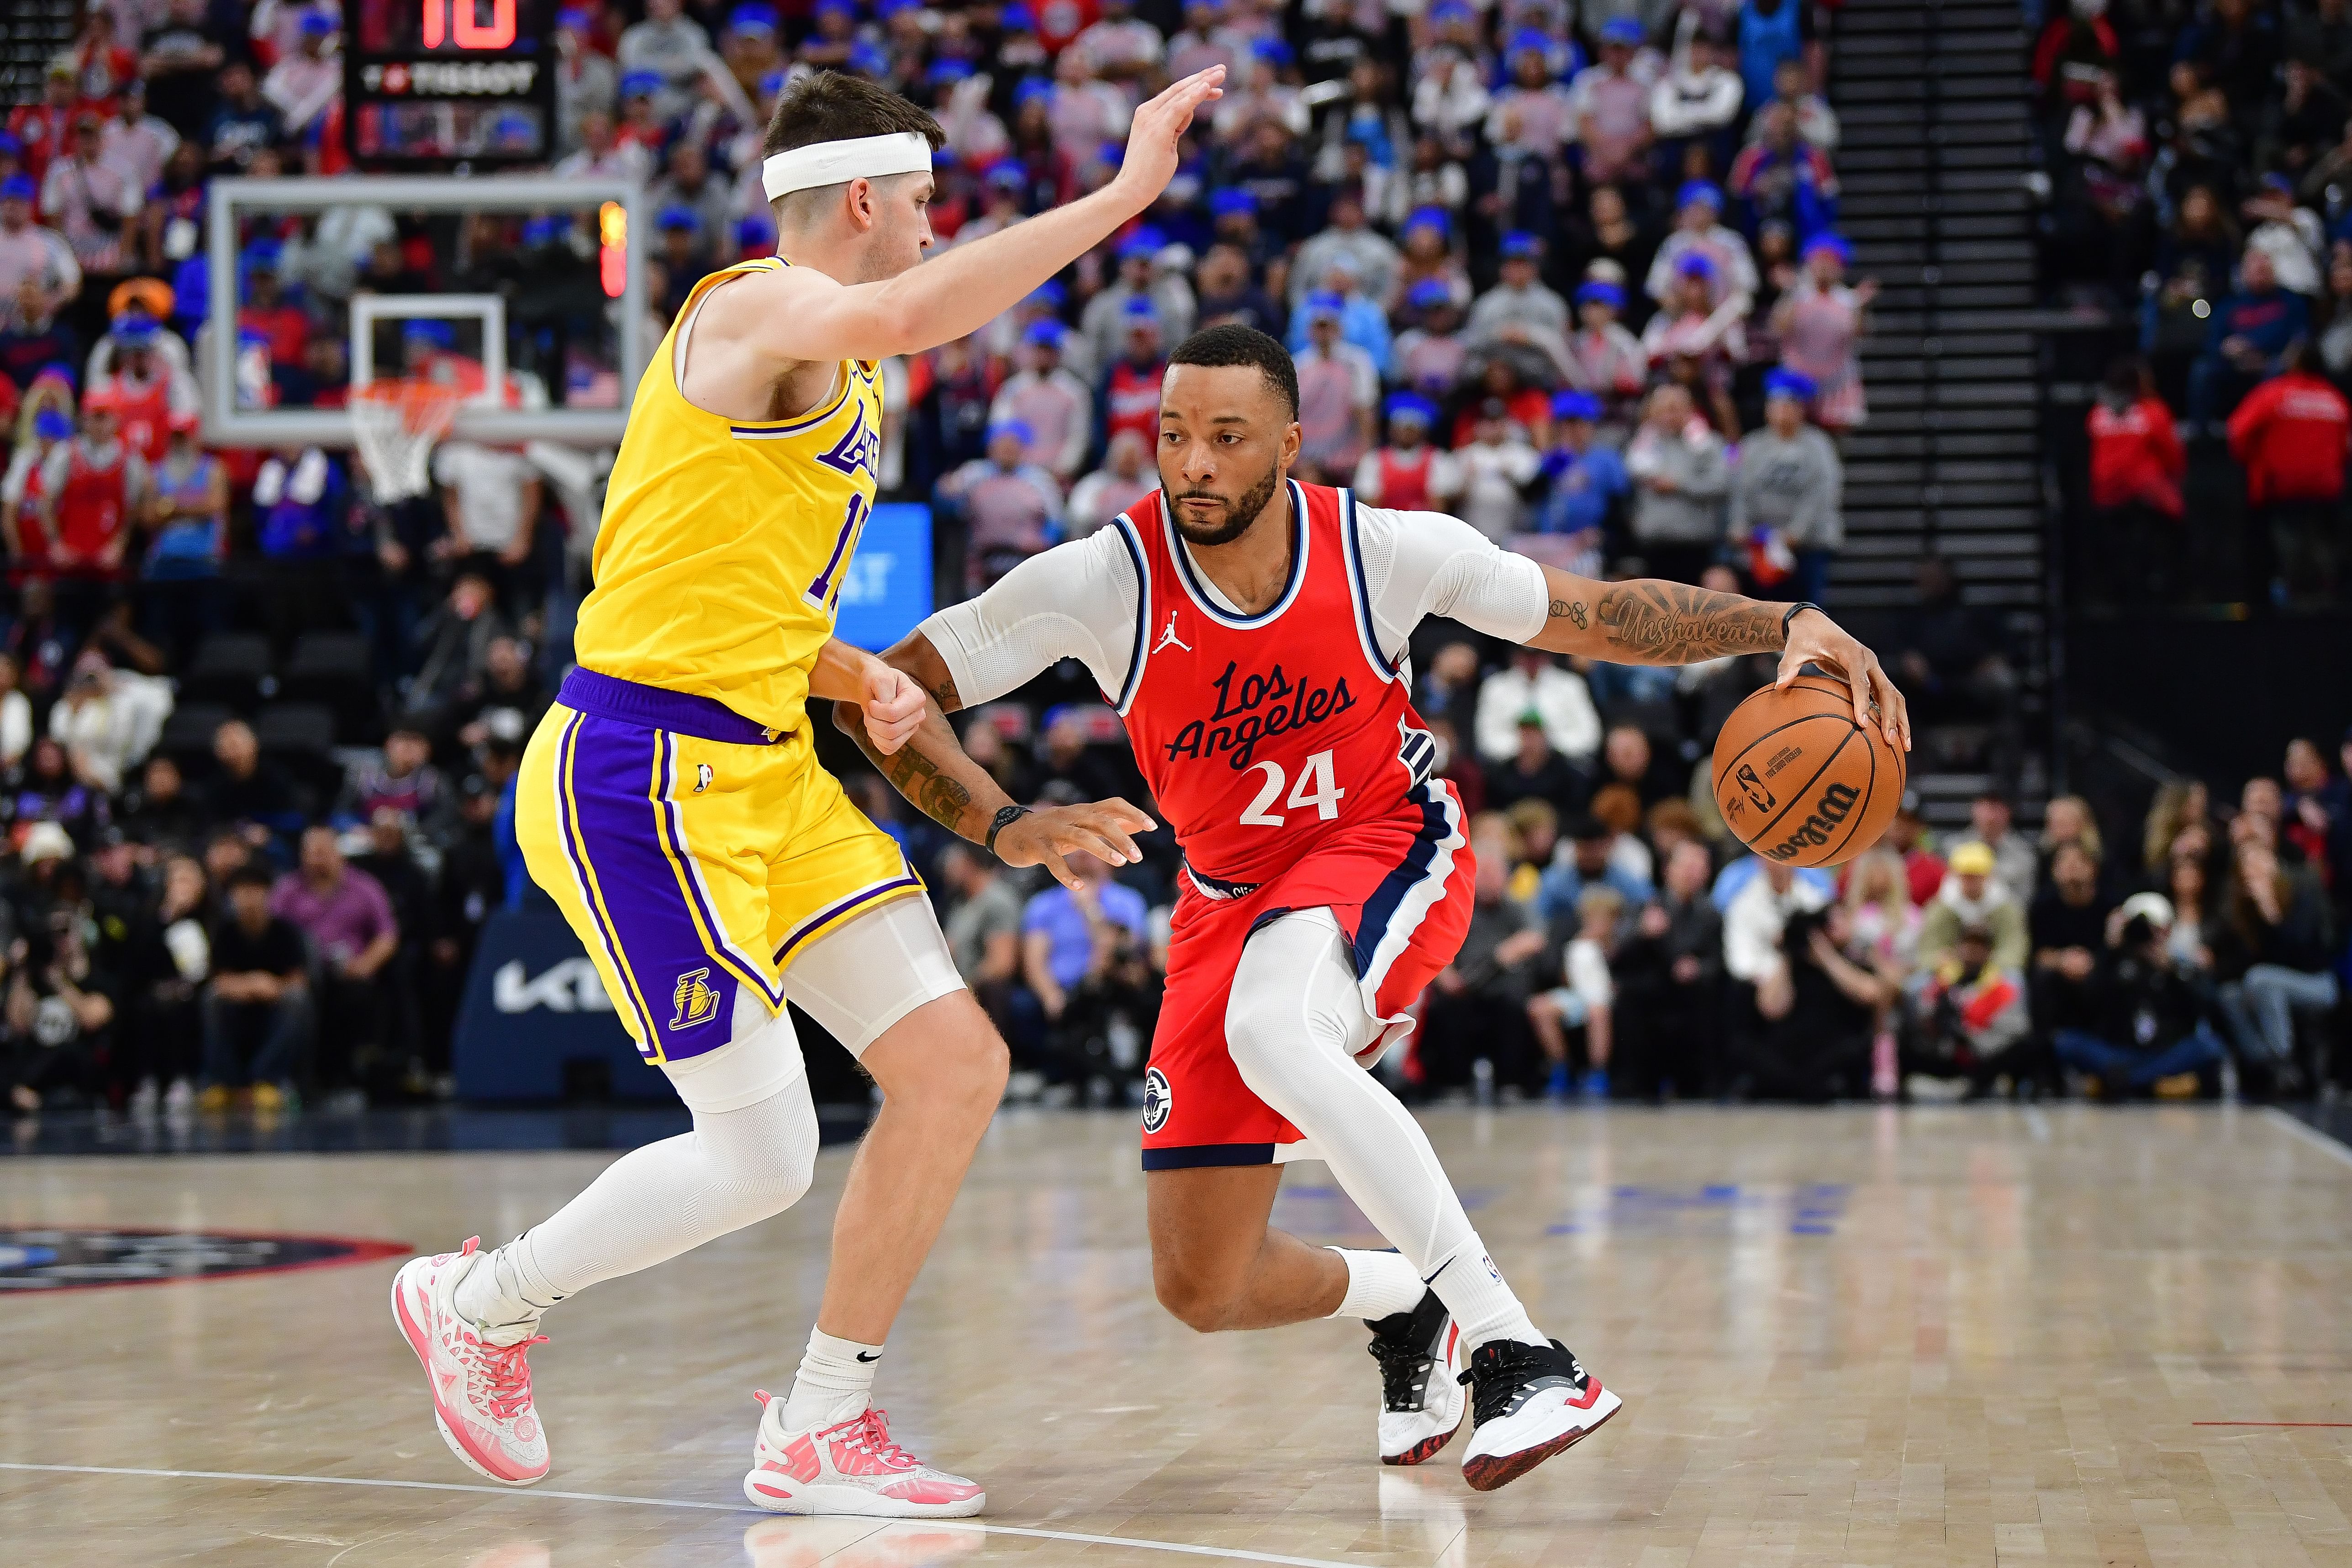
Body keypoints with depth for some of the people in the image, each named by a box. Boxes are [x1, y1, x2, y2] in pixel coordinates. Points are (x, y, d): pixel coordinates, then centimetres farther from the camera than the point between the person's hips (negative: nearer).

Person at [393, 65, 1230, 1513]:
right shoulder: (755, 309, -11)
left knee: (959, 1067, 1)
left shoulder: (844, 379, 20)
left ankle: (820, 1432, 11)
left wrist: (864, 682, 6)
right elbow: (896, 320, -35)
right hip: (641, 779, -10)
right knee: (762, 1161, -7)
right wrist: (1126, 191, -31)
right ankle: (483, 1301, 18)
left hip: (764, 772, 10)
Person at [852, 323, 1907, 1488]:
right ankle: (1401, 1302, 35)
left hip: (1385, 847, -3)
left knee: (1271, 1026, -40)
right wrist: (1006, 826, -30)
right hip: (1228, 896, 3)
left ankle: (1519, 1354, -35)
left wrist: (1784, 627, -18)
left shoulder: (1384, 551, -17)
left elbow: (1600, 617, -6)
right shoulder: (1102, 582, -19)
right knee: (1201, 1290, -2)